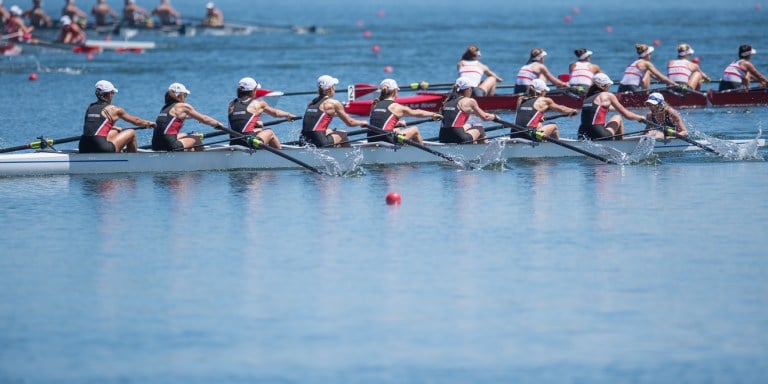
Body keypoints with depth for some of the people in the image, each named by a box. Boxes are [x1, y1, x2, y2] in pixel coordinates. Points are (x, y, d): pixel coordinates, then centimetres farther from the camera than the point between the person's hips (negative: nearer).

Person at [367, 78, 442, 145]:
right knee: (415, 130, 13)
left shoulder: (375, 105, 14)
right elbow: (417, 113, 16)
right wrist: (433, 115, 32)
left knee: (397, 130, 36)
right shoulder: (396, 107, 0)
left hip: (371, 141, 7)